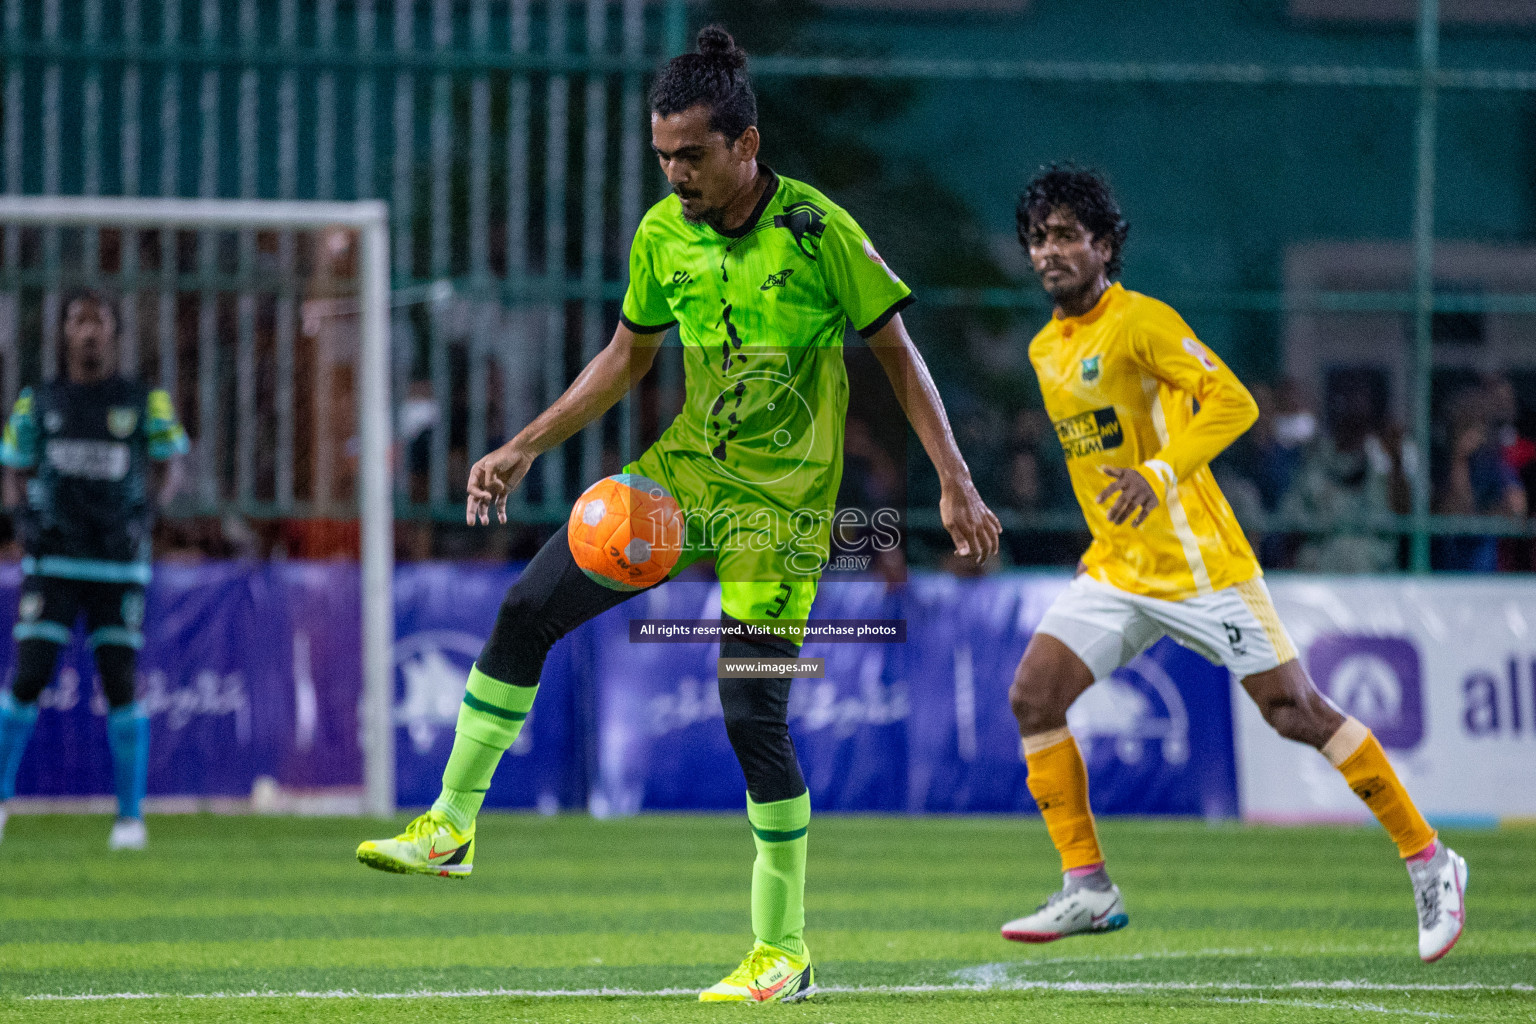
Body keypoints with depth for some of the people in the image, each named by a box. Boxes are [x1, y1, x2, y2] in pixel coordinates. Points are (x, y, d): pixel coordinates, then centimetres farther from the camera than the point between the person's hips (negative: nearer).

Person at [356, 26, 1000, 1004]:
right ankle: (452, 824, 8)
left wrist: (956, 484, -11)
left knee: (752, 710, -12)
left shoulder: (818, 229, -15)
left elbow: (897, 353, -7)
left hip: (781, 502, -5)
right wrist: (525, 448, 10)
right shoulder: (664, 232, 0)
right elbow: (628, 356, 15)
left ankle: (785, 953, 1)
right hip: (683, 470, 5)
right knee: (528, 608, -6)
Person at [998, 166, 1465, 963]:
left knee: (1294, 710, -4)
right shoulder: (1046, 350, 12)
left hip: (1197, 563, -7)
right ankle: (1087, 889, -3)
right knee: (1033, 696, -8)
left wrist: (1159, 474, -33)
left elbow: (1231, 402, -21)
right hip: (1115, 570, 7)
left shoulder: (1142, 322, -12)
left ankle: (1428, 864, 7)